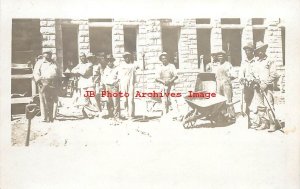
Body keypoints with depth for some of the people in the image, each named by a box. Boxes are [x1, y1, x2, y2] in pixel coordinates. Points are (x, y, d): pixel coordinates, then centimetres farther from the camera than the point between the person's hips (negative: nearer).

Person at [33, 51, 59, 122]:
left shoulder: (53, 63, 23)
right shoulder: (40, 62, 9)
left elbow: (58, 72, 28)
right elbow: (36, 73, 1)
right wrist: (38, 79, -15)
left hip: (54, 84, 4)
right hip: (44, 84, -4)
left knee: (54, 101, 1)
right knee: (44, 101, -8)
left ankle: (52, 118, 9)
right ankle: (45, 118, -5)